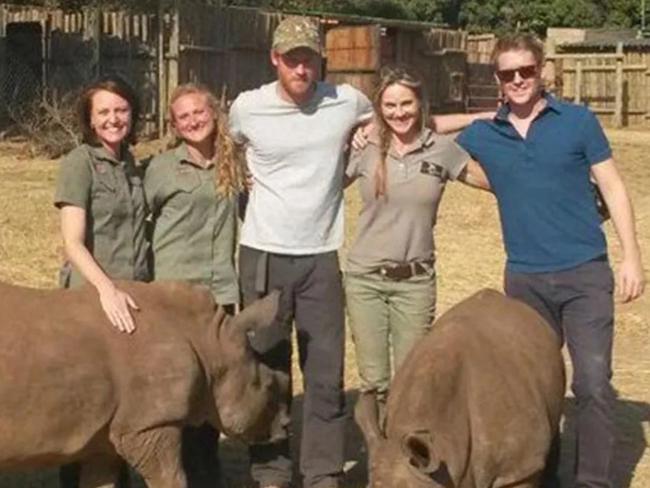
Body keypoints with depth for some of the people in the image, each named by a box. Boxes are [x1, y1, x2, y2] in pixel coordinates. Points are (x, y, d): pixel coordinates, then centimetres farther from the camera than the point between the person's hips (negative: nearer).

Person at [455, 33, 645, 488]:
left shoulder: (578, 121, -1)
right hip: (525, 280, 3)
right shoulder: (482, 136, 4)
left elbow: (613, 189, 1)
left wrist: (632, 256, -4)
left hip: (585, 274, -2)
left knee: (594, 384, -7)